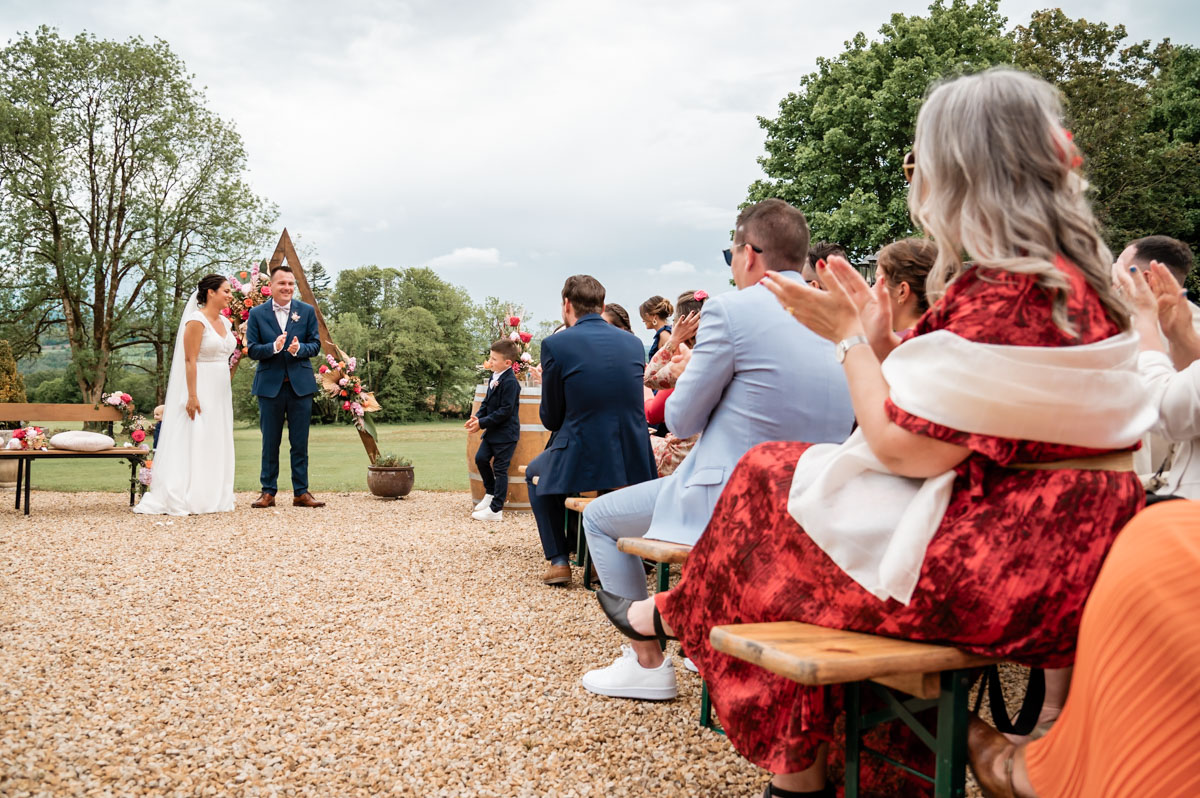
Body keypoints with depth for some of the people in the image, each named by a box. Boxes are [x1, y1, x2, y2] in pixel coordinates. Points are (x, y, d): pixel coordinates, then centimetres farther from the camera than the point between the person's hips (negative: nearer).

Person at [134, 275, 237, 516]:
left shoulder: (225, 322, 13)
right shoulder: (196, 321, -11)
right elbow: (190, 360, -16)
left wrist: (228, 389, 15)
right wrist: (192, 396, -22)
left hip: (220, 393, 9)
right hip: (201, 389, -8)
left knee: (216, 445, 11)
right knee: (193, 442, -6)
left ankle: (212, 497, 17)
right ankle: (184, 500, -3)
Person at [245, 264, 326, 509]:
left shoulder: (307, 311, 6)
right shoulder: (257, 314, 3)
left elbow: (316, 345, 3)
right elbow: (252, 349, -2)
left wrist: (299, 349, -18)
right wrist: (274, 347, -20)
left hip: (300, 384, 1)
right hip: (270, 385, 0)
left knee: (300, 442, 4)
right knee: (270, 442, 6)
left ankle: (301, 493, 11)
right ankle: (268, 492, 15)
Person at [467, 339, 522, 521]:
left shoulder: (510, 382, -20)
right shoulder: (494, 378, 8)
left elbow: (505, 411, -22)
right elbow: (487, 402, 16)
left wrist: (483, 423, -19)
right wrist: (477, 417, -1)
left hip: (506, 434, -9)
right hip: (493, 431, 9)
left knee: (500, 469, -2)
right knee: (481, 458, 9)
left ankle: (496, 510, 5)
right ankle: (490, 493, 28)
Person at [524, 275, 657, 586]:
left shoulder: (555, 344, -8)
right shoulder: (634, 342, 6)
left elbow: (551, 418, -1)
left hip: (582, 463, -4)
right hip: (634, 463, 5)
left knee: (534, 473, 29)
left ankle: (558, 560, 19)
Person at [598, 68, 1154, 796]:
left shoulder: (1008, 290, -21)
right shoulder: (1073, 275, 11)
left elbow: (906, 447, -20)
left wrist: (850, 340, -7)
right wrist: (881, 338, 8)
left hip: (1018, 566, -9)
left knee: (774, 483, 2)